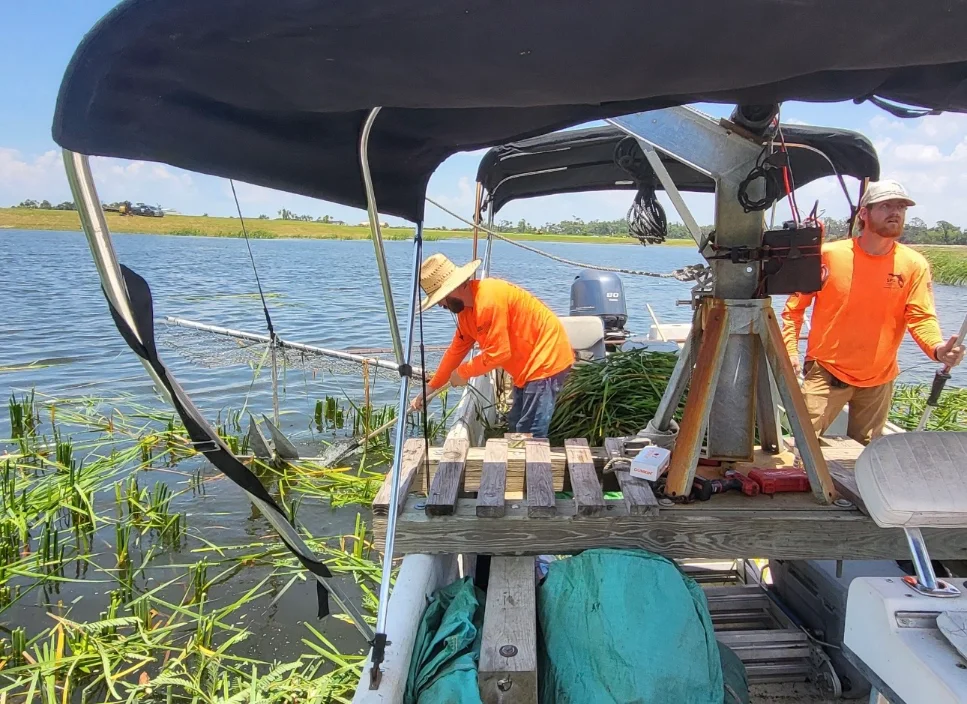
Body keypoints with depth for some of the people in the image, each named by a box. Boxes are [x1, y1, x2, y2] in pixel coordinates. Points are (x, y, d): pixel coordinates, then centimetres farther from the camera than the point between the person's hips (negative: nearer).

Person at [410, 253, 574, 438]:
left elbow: (497, 353, -25)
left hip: (547, 359, -11)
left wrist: (463, 372, -10)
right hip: (530, 365, 11)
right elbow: (456, 351, 14)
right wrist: (430, 388, 15)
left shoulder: (488, 301, -26)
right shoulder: (467, 308, 6)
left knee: (531, 435, -10)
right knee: (516, 426, 17)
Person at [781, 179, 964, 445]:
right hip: (827, 372, -2)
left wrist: (937, 348, -29)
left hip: (879, 379, 3)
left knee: (867, 451, 16)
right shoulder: (829, 255, -9)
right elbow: (795, 306, 0)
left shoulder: (914, 265, -4)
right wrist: (790, 349, -8)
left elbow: (921, 316, -8)